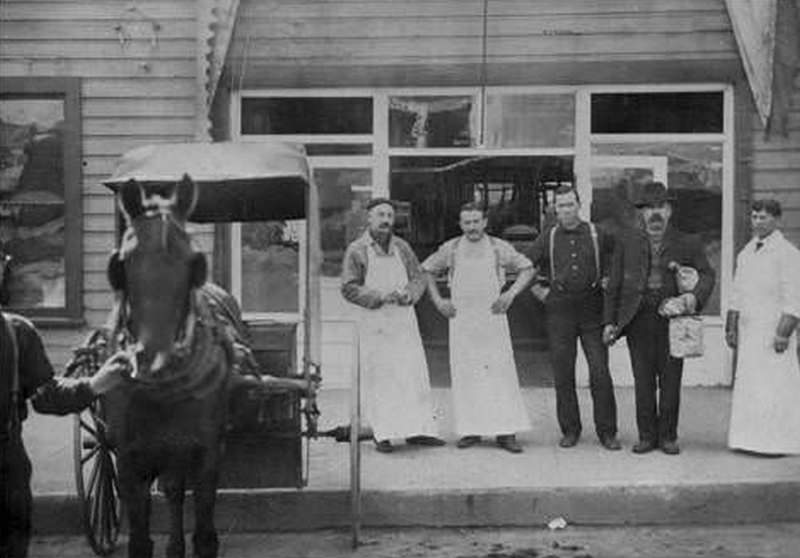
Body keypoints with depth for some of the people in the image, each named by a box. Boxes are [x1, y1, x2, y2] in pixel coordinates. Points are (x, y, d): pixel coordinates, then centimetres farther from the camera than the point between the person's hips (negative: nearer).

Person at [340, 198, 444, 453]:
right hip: (374, 322, -4)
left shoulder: (401, 247, 10)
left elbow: (419, 278, 12)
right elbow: (348, 288, -6)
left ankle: (417, 429, 8)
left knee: (414, 373, 2)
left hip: (404, 319, 4)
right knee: (379, 378, -2)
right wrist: (379, 297, -18)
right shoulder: (357, 250, -3)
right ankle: (382, 434, 3)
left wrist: (408, 293, -10)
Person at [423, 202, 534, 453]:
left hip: (493, 318, -1)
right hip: (461, 321, 1)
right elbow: (427, 270, 17)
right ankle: (470, 430, 9)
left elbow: (527, 268, 11)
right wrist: (437, 300, 8)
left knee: (501, 373, -4)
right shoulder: (450, 249, 4)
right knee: (464, 375, 1)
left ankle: (505, 432, -1)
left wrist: (510, 294, 0)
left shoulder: (499, 248, 3)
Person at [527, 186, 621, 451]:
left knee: (600, 372, -5)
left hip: (593, 310, -1)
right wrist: (538, 291, 7)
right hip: (560, 312, 1)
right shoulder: (547, 238, 6)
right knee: (563, 374, 3)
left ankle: (607, 432, 3)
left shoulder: (597, 235, 3)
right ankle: (570, 431, 13)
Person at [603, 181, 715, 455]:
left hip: (672, 317, 0)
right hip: (638, 318, 1)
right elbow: (614, 282, 8)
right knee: (643, 381, 3)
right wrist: (609, 321, 4)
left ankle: (668, 435, 15)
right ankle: (646, 435, 13)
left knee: (671, 380, 4)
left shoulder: (687, 243, 4)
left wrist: (695, 296, -16)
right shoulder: (626, 240, 7)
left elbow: (707, 273, 6)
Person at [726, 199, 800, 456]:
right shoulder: (746, 254, 15)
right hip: (748, 332, 7)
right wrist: (731, 328, 12)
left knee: (777, 385, -7)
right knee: (748, 385, 5)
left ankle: (779, 442, -3)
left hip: (774, 330, -7)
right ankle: (751, 438, 9)